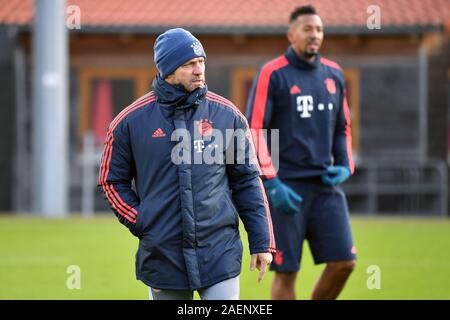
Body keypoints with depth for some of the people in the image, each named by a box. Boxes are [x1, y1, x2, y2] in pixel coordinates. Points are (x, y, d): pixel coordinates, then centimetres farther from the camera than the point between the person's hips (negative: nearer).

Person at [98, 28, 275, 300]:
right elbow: (112, 180, 10)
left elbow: (247, 181, 7)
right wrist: (139, 221, -2)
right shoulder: (132, 121, 0)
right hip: (163, 254, 0)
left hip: (219, 254, 0)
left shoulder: (227, 114, 3)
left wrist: (261, 242, 3)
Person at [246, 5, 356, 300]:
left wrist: (345, 167, 5)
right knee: (286, 271, -2)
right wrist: (272, 184, -14)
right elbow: (254, 132, -8)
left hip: (326, 186, 5)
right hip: (286, 188, -5)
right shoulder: (272, 74, -5)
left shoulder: (334, 74, 12)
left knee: (344, 262, -4)